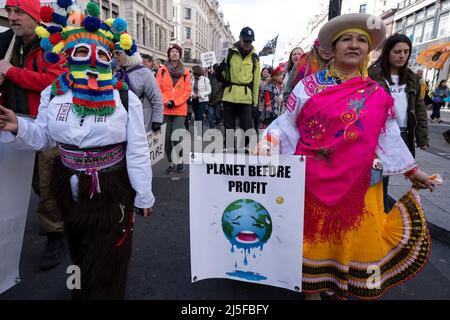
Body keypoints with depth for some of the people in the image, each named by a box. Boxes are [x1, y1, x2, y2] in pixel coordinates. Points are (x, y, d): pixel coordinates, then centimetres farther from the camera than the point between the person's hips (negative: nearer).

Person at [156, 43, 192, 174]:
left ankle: (180, 161, 10)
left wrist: (175, 102, -8)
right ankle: (171, 163, 17)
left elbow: (188, 91, 3)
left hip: (180, 110, -1)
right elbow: (157, 88, 3)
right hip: (165, 109, 1)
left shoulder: (185, 72, 8)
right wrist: (166, 101, -11)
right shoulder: (162, 70, 8)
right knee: (167, 138, 2)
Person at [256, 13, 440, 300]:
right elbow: (287, 125, -2)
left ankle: (340, 285, 38)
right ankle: (312, 286, 34)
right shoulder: (310, 85, -1)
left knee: (355, 234, 12)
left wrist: (413, 171, 13)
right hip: (312, 178, -2)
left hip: (358, 182, 3)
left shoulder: (377, 94, 5)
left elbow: (389, 137, 11)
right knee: (314, 233, 11)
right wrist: (264, 149, -14)